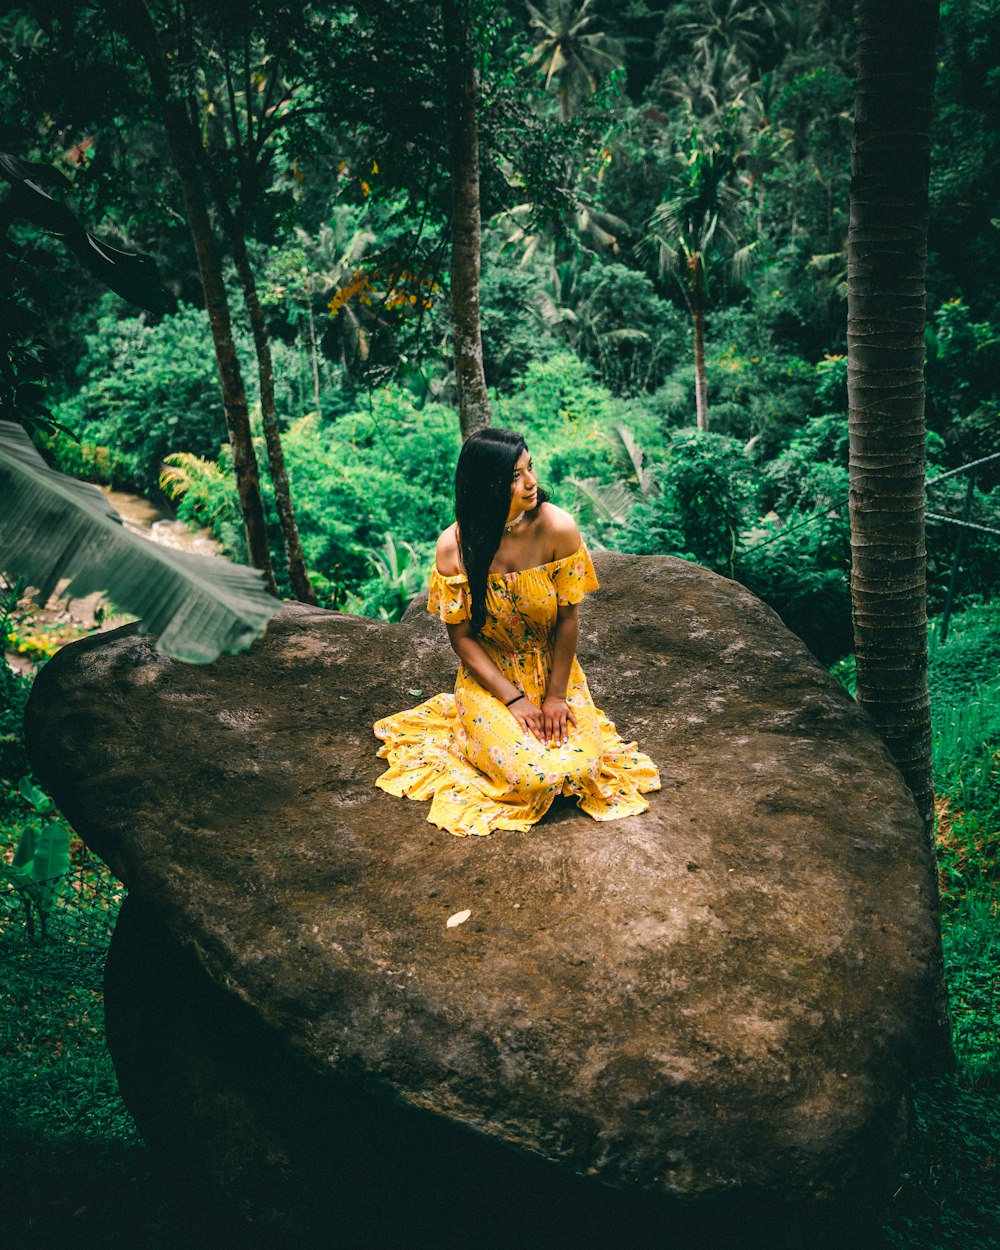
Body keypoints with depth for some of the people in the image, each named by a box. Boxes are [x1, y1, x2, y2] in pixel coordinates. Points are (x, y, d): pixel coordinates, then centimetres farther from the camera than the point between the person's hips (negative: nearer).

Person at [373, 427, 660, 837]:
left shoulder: (558, 528, -17)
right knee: (532, 775, -21)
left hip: (553, 668, 1)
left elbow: (569, 617, -9)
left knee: (578, 768, -19)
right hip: (490, 675, -1)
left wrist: (556, 695, -10)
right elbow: (461, 636, -10)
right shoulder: (454, 546, -16)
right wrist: (514, 699, -15)